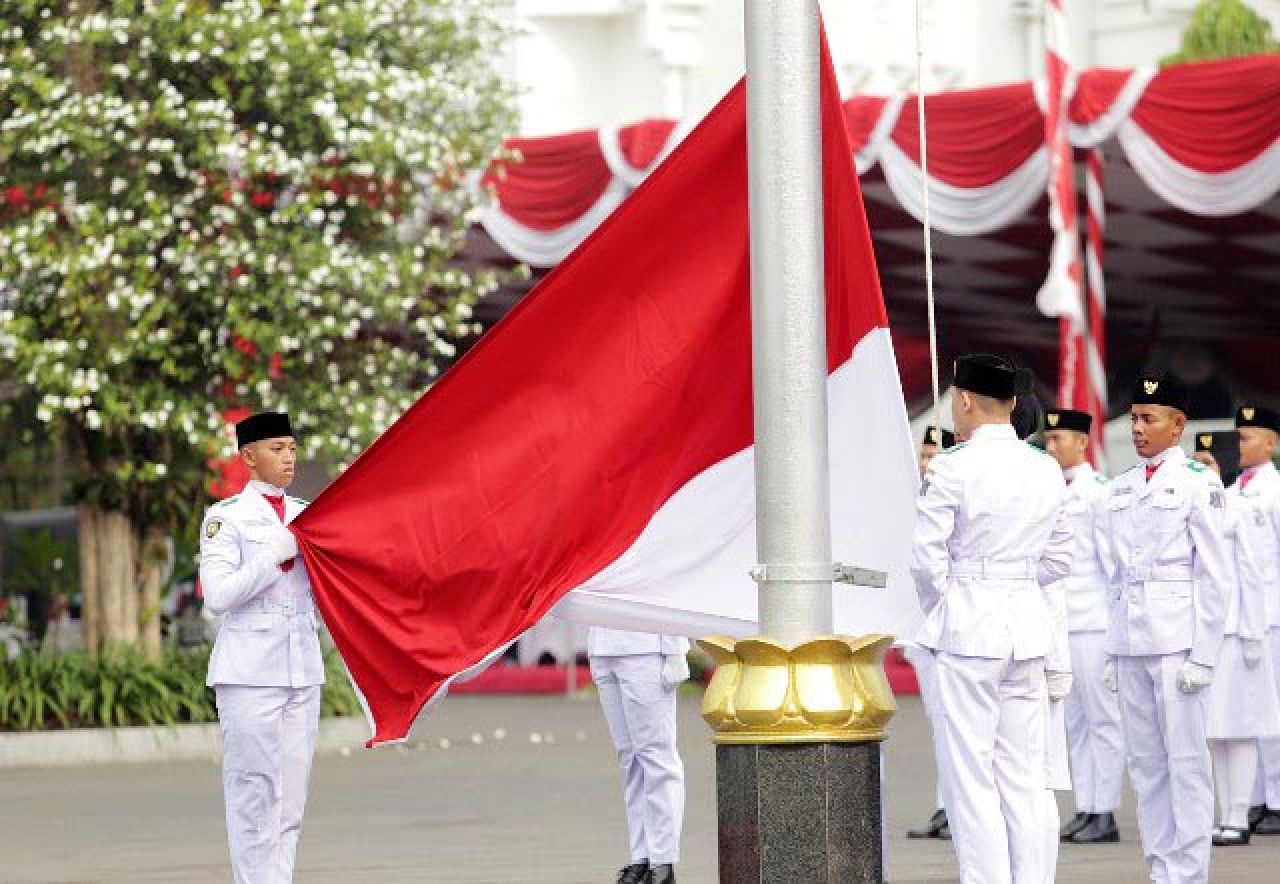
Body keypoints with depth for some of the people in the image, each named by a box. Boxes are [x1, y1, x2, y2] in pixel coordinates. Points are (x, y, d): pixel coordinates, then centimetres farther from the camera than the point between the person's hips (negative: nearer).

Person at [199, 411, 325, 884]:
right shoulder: (226, 517, -3)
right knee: (255, 796, -7)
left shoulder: (306, 516, 14)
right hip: (249, 673, -6)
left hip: (302, 669, 6)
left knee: (292, 802, 5)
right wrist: (277, 554, -14)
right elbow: (217, 596, -13)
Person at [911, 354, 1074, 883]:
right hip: (1028, 626, 6)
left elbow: (927, 556, -11)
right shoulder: (1047, 471, 7)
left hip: (966, 626, -6)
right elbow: (1058, 558, 13)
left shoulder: (953, 468, -11)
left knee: (970, 772, -1)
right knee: (1023, 772, 10)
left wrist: (941, 609, 6)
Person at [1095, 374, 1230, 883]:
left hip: (1177, 637, -6)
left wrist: (1203, 654, -11)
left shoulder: (1198, 485, -3)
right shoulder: (1121, 489, 15)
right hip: (1128, 638, 6)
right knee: (1145, 761, 7)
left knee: (1185, 760, -5)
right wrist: (1111, 649, 11)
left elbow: (1214, 576, -6)